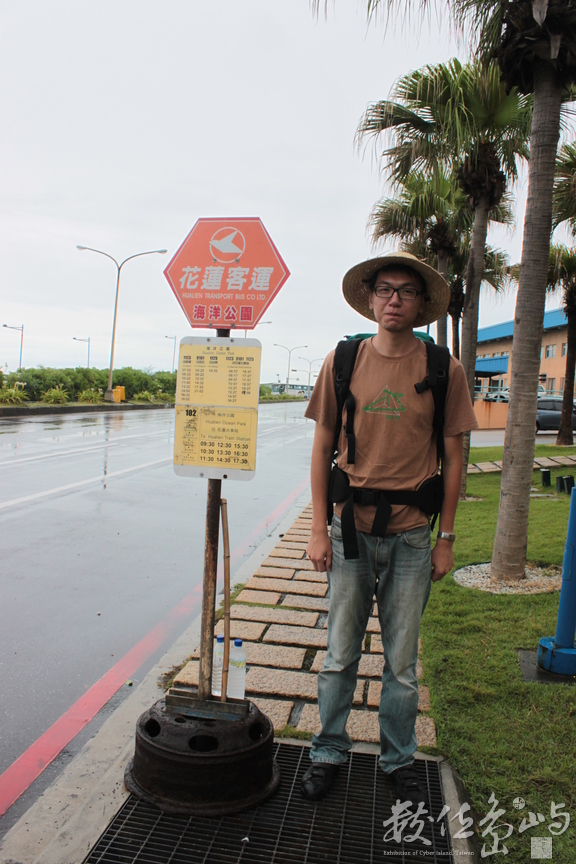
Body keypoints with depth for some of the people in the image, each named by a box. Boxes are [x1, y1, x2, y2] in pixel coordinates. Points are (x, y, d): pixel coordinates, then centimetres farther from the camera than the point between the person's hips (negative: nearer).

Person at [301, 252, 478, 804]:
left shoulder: (444, 370, -1)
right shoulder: (341, 363, 0)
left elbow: (452, 458, 3)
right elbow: (322, 450, 3)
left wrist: (446, 539, 2)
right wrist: (318, 530, 0)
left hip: (412, 536, 0)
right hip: (350, 531, 0)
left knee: (402, 662, 13)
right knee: (340, 655, 11)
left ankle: (398, 761, 33)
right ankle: (329, 753, 31)